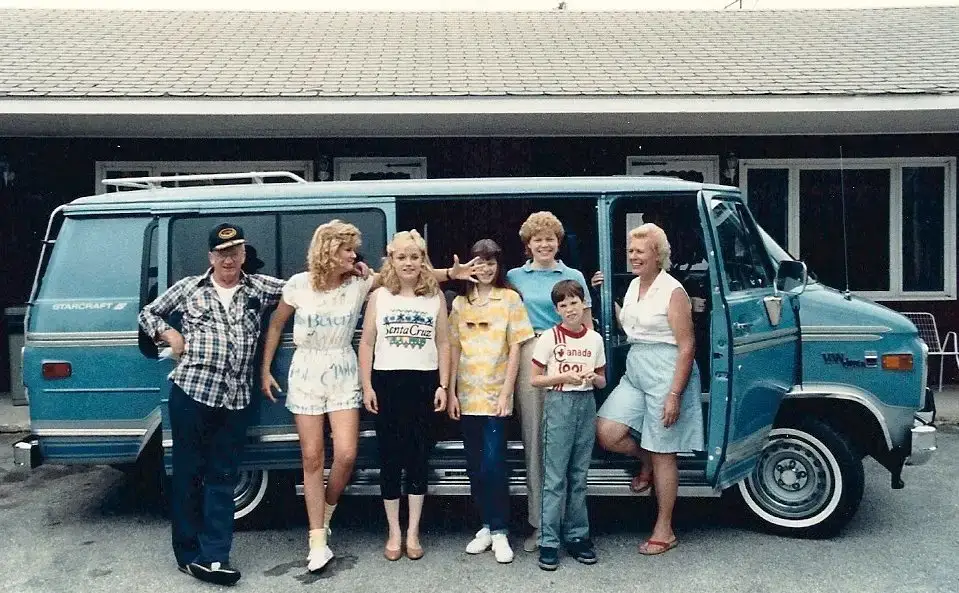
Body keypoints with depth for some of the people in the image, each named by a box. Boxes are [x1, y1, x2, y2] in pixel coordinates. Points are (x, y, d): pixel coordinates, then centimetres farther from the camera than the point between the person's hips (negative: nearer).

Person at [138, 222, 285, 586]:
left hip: (235, 399, 2)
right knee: (187, 472, 5)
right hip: (191, 391, -1)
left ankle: (213, 557, 8)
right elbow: (148, 313, 18)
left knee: (222, 477, 4)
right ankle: (188, 554, 15)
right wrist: (170, 335, 1)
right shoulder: (189, 287, 7)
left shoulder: (260, 288, 9)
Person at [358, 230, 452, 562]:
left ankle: (413, 532, 17)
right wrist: (366, 386, -3)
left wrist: (443, 386, -1)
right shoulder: (379, 296, 3)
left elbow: (443, 343, 6)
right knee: (390, 458, 6)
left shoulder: (436, 297, 4)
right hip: (387, 381, 0)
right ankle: (394, 533, 18)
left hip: (423, 381, 0)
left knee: (418, 457, 6)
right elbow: (366, 343, 4)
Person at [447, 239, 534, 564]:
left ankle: (500, 531, 5)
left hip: (496, 394, -3)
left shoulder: (510, 298, 0)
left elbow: (515, 348, -3)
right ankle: (487, 525, 22)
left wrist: (505, 393, -9)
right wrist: (451, 392, 2)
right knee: (475, 466, 9)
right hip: (467, 395, 4)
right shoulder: (460, 302, 8)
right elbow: (454, 349, 9)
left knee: (493, 464, -7)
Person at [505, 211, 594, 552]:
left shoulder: (574, 277, 11)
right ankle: (538, 523, 10)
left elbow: (586, 326, 11)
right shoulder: (515, 277, 13)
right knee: (534, 439, 2)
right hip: (529, 360, 1)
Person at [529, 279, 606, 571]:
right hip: (559, 404, -4)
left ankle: (577, 535, 20)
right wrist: (564, 377, -16)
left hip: (586, 405, 4)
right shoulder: (549, 338, -4)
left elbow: (602, 381, 15)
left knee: (579, 476, 11)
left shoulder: (594, 339, 6)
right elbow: (535, 379, -3)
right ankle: (548, 541, 3)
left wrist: (594, 378, -8)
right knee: (555, 478, -3)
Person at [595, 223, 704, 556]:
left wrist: (675, 395, -19)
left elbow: (686, 347, -14)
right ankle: (645, 461, 25)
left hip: (667, 375, -7)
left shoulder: (673, 292, -12)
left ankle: (664, 531, 15)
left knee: (663, 455, 2)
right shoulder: (634, 285, 11)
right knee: (606, 433, -7)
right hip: (635, 373, 7)